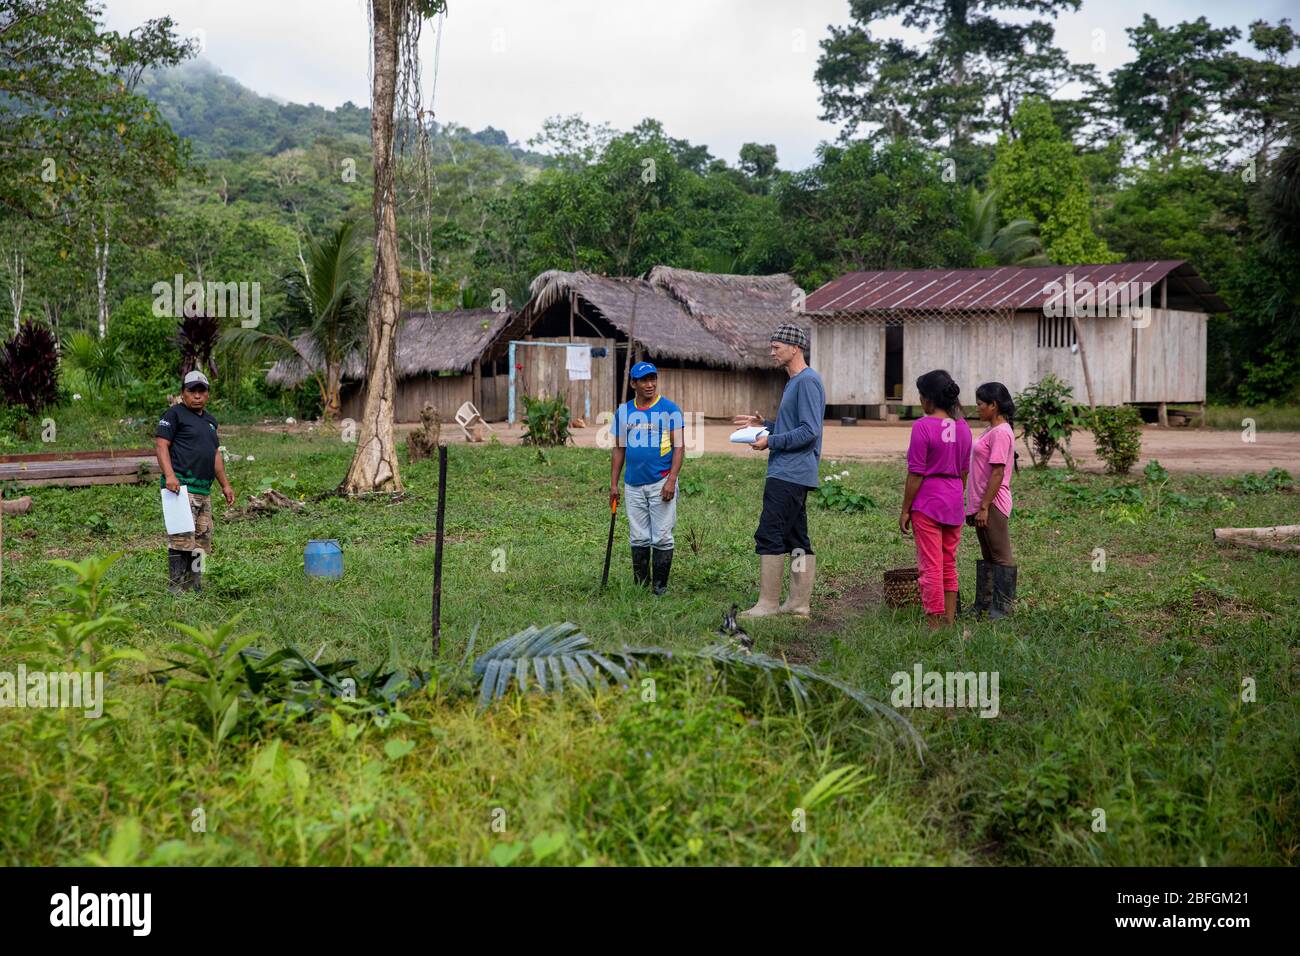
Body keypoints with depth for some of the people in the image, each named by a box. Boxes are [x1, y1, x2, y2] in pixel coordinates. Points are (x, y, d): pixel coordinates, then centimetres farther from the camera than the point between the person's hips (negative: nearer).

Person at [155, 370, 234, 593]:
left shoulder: (210, 420, 23)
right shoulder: (175, 414, -2)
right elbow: (161, 444, -10)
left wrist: (225, 485, 24)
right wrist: (169, 475, -23)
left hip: (204, 490, 9)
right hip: (181, 486, -8)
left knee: (202, 539, 10)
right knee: (181, 538, -13)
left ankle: (194, 587, 17)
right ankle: (176, 588, -12)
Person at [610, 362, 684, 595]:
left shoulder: (670, 409, -1)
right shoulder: (623, 412, 10)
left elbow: (679, 447, -4)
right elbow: (619, 449, 15)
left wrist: (672, 480, -14)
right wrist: (613, 484, 9)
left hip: (661, 483, -3)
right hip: (633, 485, 4)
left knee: (661, 538, -3)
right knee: (639, 539, 7)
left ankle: (660, 587, 6)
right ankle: (639, 586, 15)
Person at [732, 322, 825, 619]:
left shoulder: (807, 381, -13)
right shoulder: (794, 382, 19)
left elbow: (810, 431, -21)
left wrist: (771, 441, -17)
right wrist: (764, 425, 17)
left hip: (789, 475, -11)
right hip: (791, 474, 11)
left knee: (769, 536, -9)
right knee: (797, 540, 10)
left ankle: (768, 603, -6)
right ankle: (799, 603, 14)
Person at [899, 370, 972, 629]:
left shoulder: (923, 426, -14)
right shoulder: (962, 427, 5)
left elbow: (915, 474, -14)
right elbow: (964, 471, 12)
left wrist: (905, 510, -8)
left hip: (927, 502, -6)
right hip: (954, 502, 6)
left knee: (931, 566, 0)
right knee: (949, 564, 15)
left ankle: (935, 623, 2)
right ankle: (950, 620, 21)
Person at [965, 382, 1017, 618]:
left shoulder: (1001, 432, -16)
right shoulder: (991, 430, 14)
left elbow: (997, 473, -21)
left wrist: (984, 507, -21)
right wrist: (975, 506, 17)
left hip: (993, 504, -10)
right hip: (982, 503, 10)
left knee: (1001, 556, -2)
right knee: (987, 555, 16)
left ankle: (1002, 608, 4)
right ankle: (983, 604, 24)